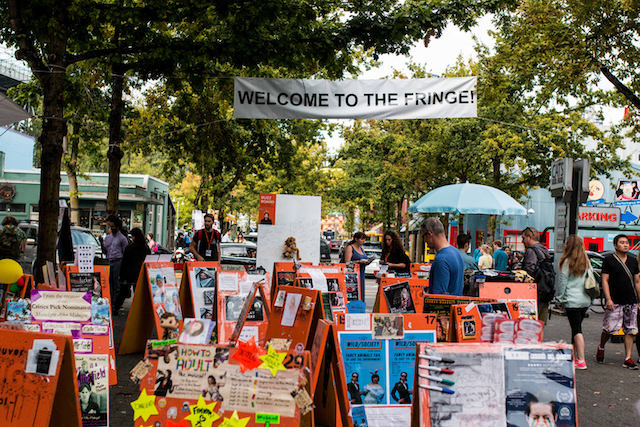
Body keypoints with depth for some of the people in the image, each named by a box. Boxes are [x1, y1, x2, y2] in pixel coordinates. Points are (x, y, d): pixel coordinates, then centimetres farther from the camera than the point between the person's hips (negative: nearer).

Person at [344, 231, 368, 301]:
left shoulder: (362, 248, 18)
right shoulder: (350, 248, -5)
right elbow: (347, 262, -14)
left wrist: (368, 260, 2)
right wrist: (359, 261, -23)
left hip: (361, 274, 8)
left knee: (361, 294, 3)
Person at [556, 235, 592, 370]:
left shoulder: (568, 261, -9)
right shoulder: (587, 262, 8)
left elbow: (562, 281, -8)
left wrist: (560, 298, 2)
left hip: (572, 300, -6)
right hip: (586, 300, 6)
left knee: (577, 330, -5)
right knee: (576, 328, 15)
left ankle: (581, 361, -8)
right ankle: (573, 355, 23)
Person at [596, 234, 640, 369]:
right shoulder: (609, 260, -1)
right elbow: (605, 280, -4)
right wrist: (608, 299, -12)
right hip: (615, 302, -4)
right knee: (609, 329, -6)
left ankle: (628, 358, 7)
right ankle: (601, 348, 21)